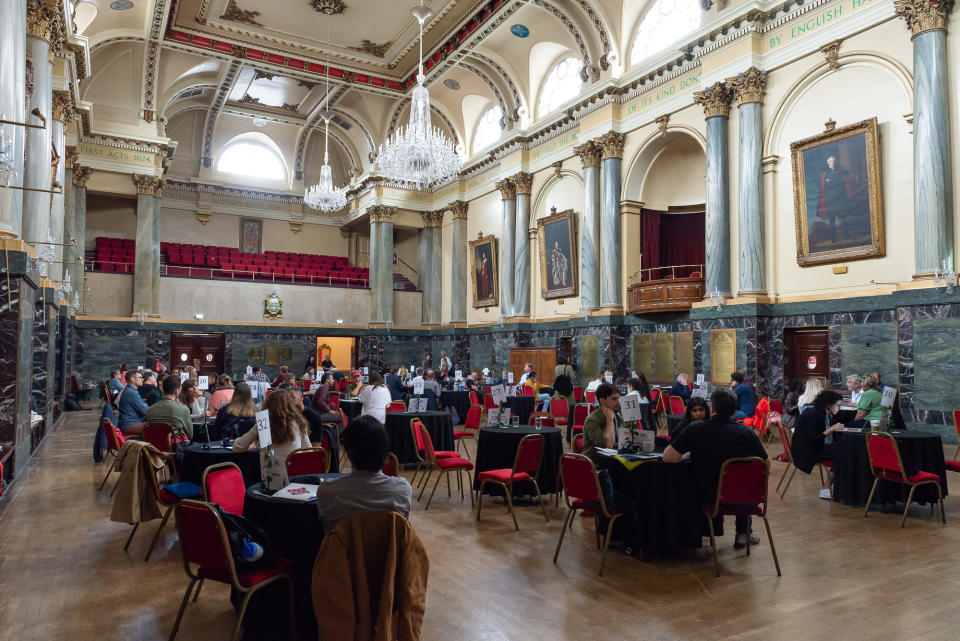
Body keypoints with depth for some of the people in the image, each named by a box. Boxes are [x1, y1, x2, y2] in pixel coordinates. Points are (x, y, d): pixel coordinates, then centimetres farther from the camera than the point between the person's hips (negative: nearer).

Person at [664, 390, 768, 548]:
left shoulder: (695, 430, -15)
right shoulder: (747, 432, -12)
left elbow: (667, 457, -14)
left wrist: (690, 455, 5)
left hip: (710, 498, 0)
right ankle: (743, 534, 39)